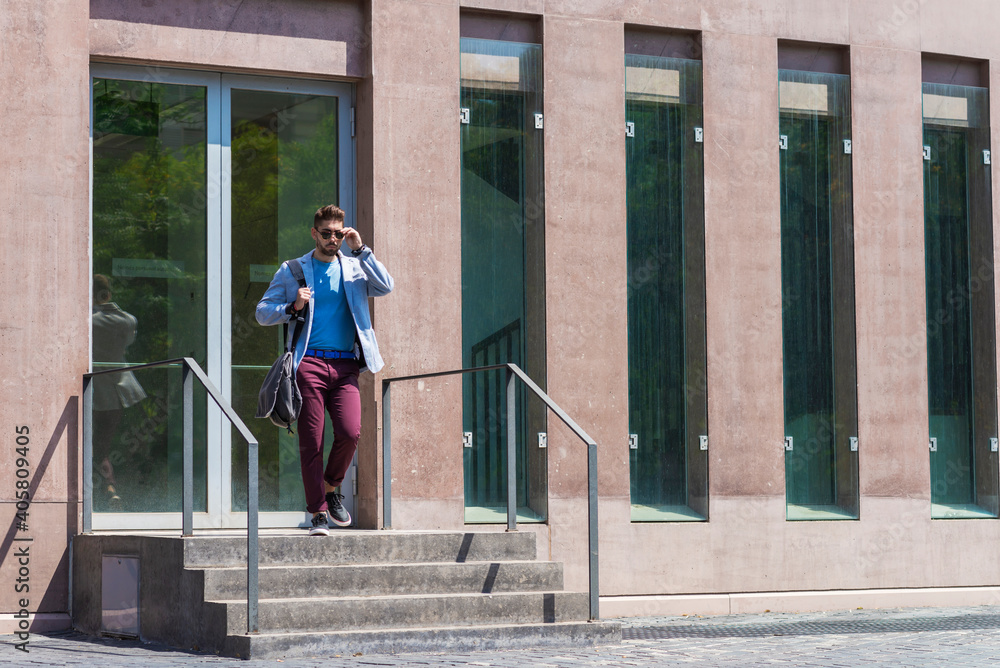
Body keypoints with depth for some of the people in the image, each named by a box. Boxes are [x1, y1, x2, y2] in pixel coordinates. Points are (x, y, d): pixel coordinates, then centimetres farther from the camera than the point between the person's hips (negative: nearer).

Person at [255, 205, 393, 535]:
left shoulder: (354, 267, 15)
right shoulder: (292, 270, 11)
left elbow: (385, 286, -2)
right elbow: (263, 312, 12)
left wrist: (360, 249, -4)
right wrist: (293, 307, -7)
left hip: (345, 365, 1)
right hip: (309, 363, -1)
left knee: (350, 432, -15)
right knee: (311, 442, -4)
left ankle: (331, 487, 12)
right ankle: (318, 513, 5)